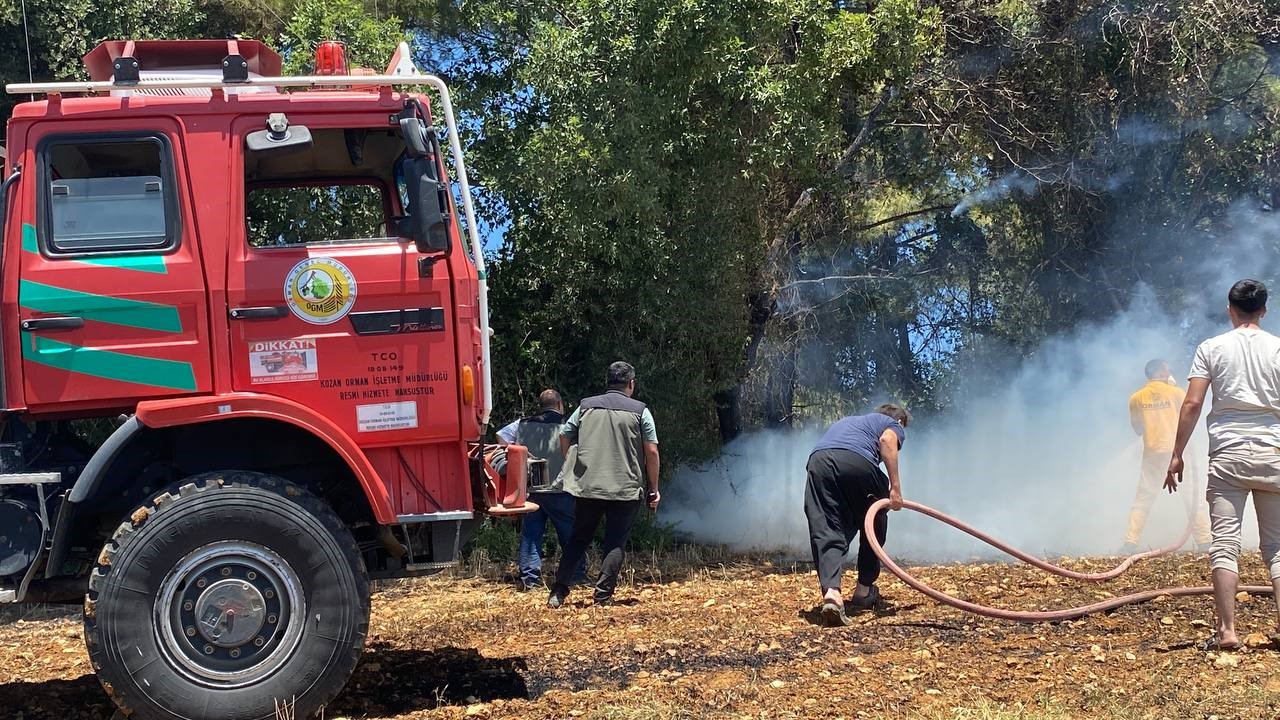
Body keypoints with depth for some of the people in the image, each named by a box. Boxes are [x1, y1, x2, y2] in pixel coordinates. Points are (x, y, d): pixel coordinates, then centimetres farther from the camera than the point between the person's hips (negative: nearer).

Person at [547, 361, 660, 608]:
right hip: (626, 490, -3)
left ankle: (558, 592, 9)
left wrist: (574, 466, 24)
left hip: (586, 486, 3)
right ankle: (603, 595, -2)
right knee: (615, 543, 4)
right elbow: (652, 452, -3)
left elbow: (564, 438, 10)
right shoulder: (640, 411, 0)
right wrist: (654, 489, 5)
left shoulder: (586, 406, 8)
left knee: (579, 539, 13)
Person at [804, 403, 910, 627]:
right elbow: (887, 440, 2)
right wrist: (895, 488, -2)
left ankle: (830, 592, -24)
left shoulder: (847, 421, 43)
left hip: (818, 460, 4)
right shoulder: (894, 425, 26)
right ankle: (864, 590, 25)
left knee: (826, 533, -2)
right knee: (874, 527, 20)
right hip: (857, 460, -3)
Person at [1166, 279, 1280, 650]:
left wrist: (1177, 454, 1)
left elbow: (1192, 404, -4)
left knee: (1224, 543, -1)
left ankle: (1227, 630, -7)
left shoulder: (1211, 348, 1)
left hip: (1228, 455, -1)